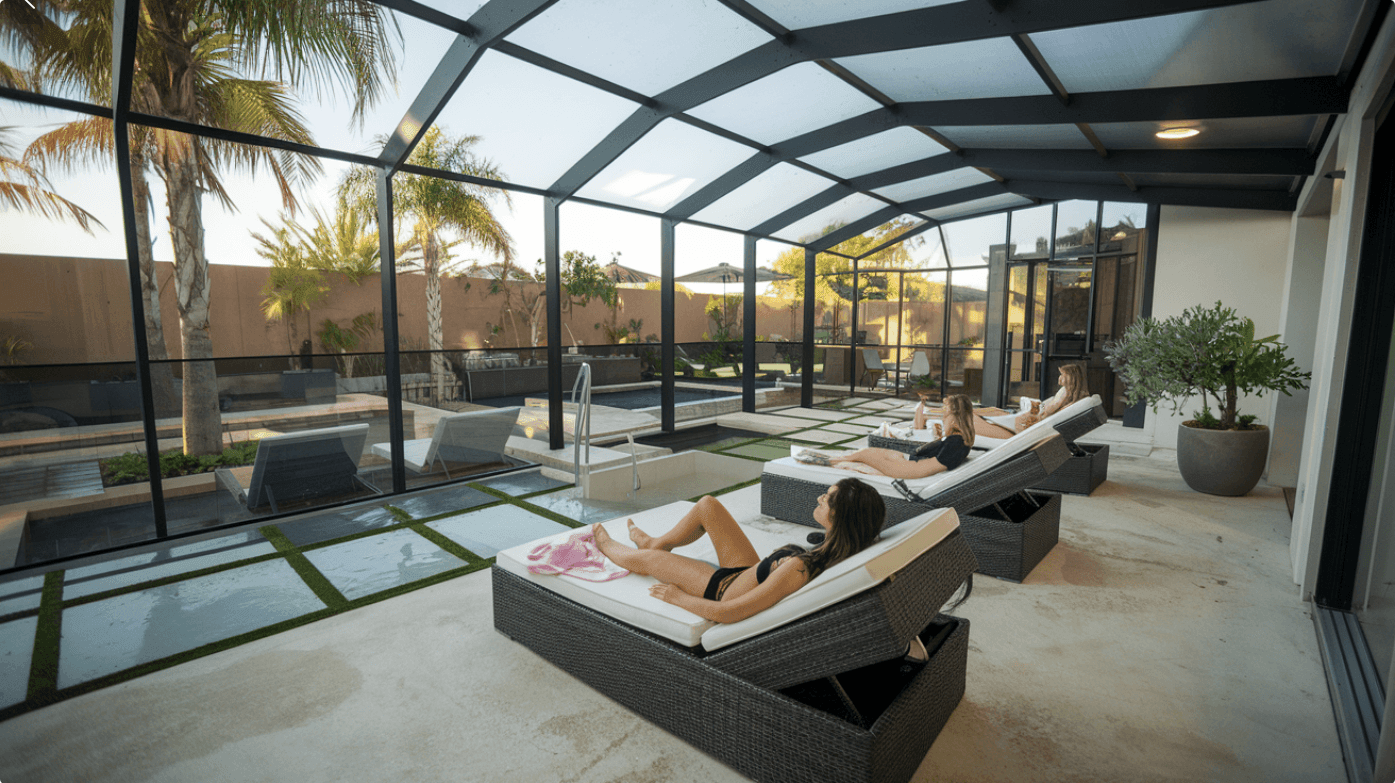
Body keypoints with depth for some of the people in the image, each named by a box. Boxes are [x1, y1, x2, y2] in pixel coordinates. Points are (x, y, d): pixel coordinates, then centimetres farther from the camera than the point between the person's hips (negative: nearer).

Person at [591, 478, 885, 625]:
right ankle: (658, 542, 41)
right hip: (747, 575, 7)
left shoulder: (797, 569, -43)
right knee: (707, 505, 12)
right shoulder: (836, 552, -23)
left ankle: (607, 546, 49)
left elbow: (726, 613, -35)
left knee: (647, 558, 12)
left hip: (725, 592, -7)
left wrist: (676, 596, -21)